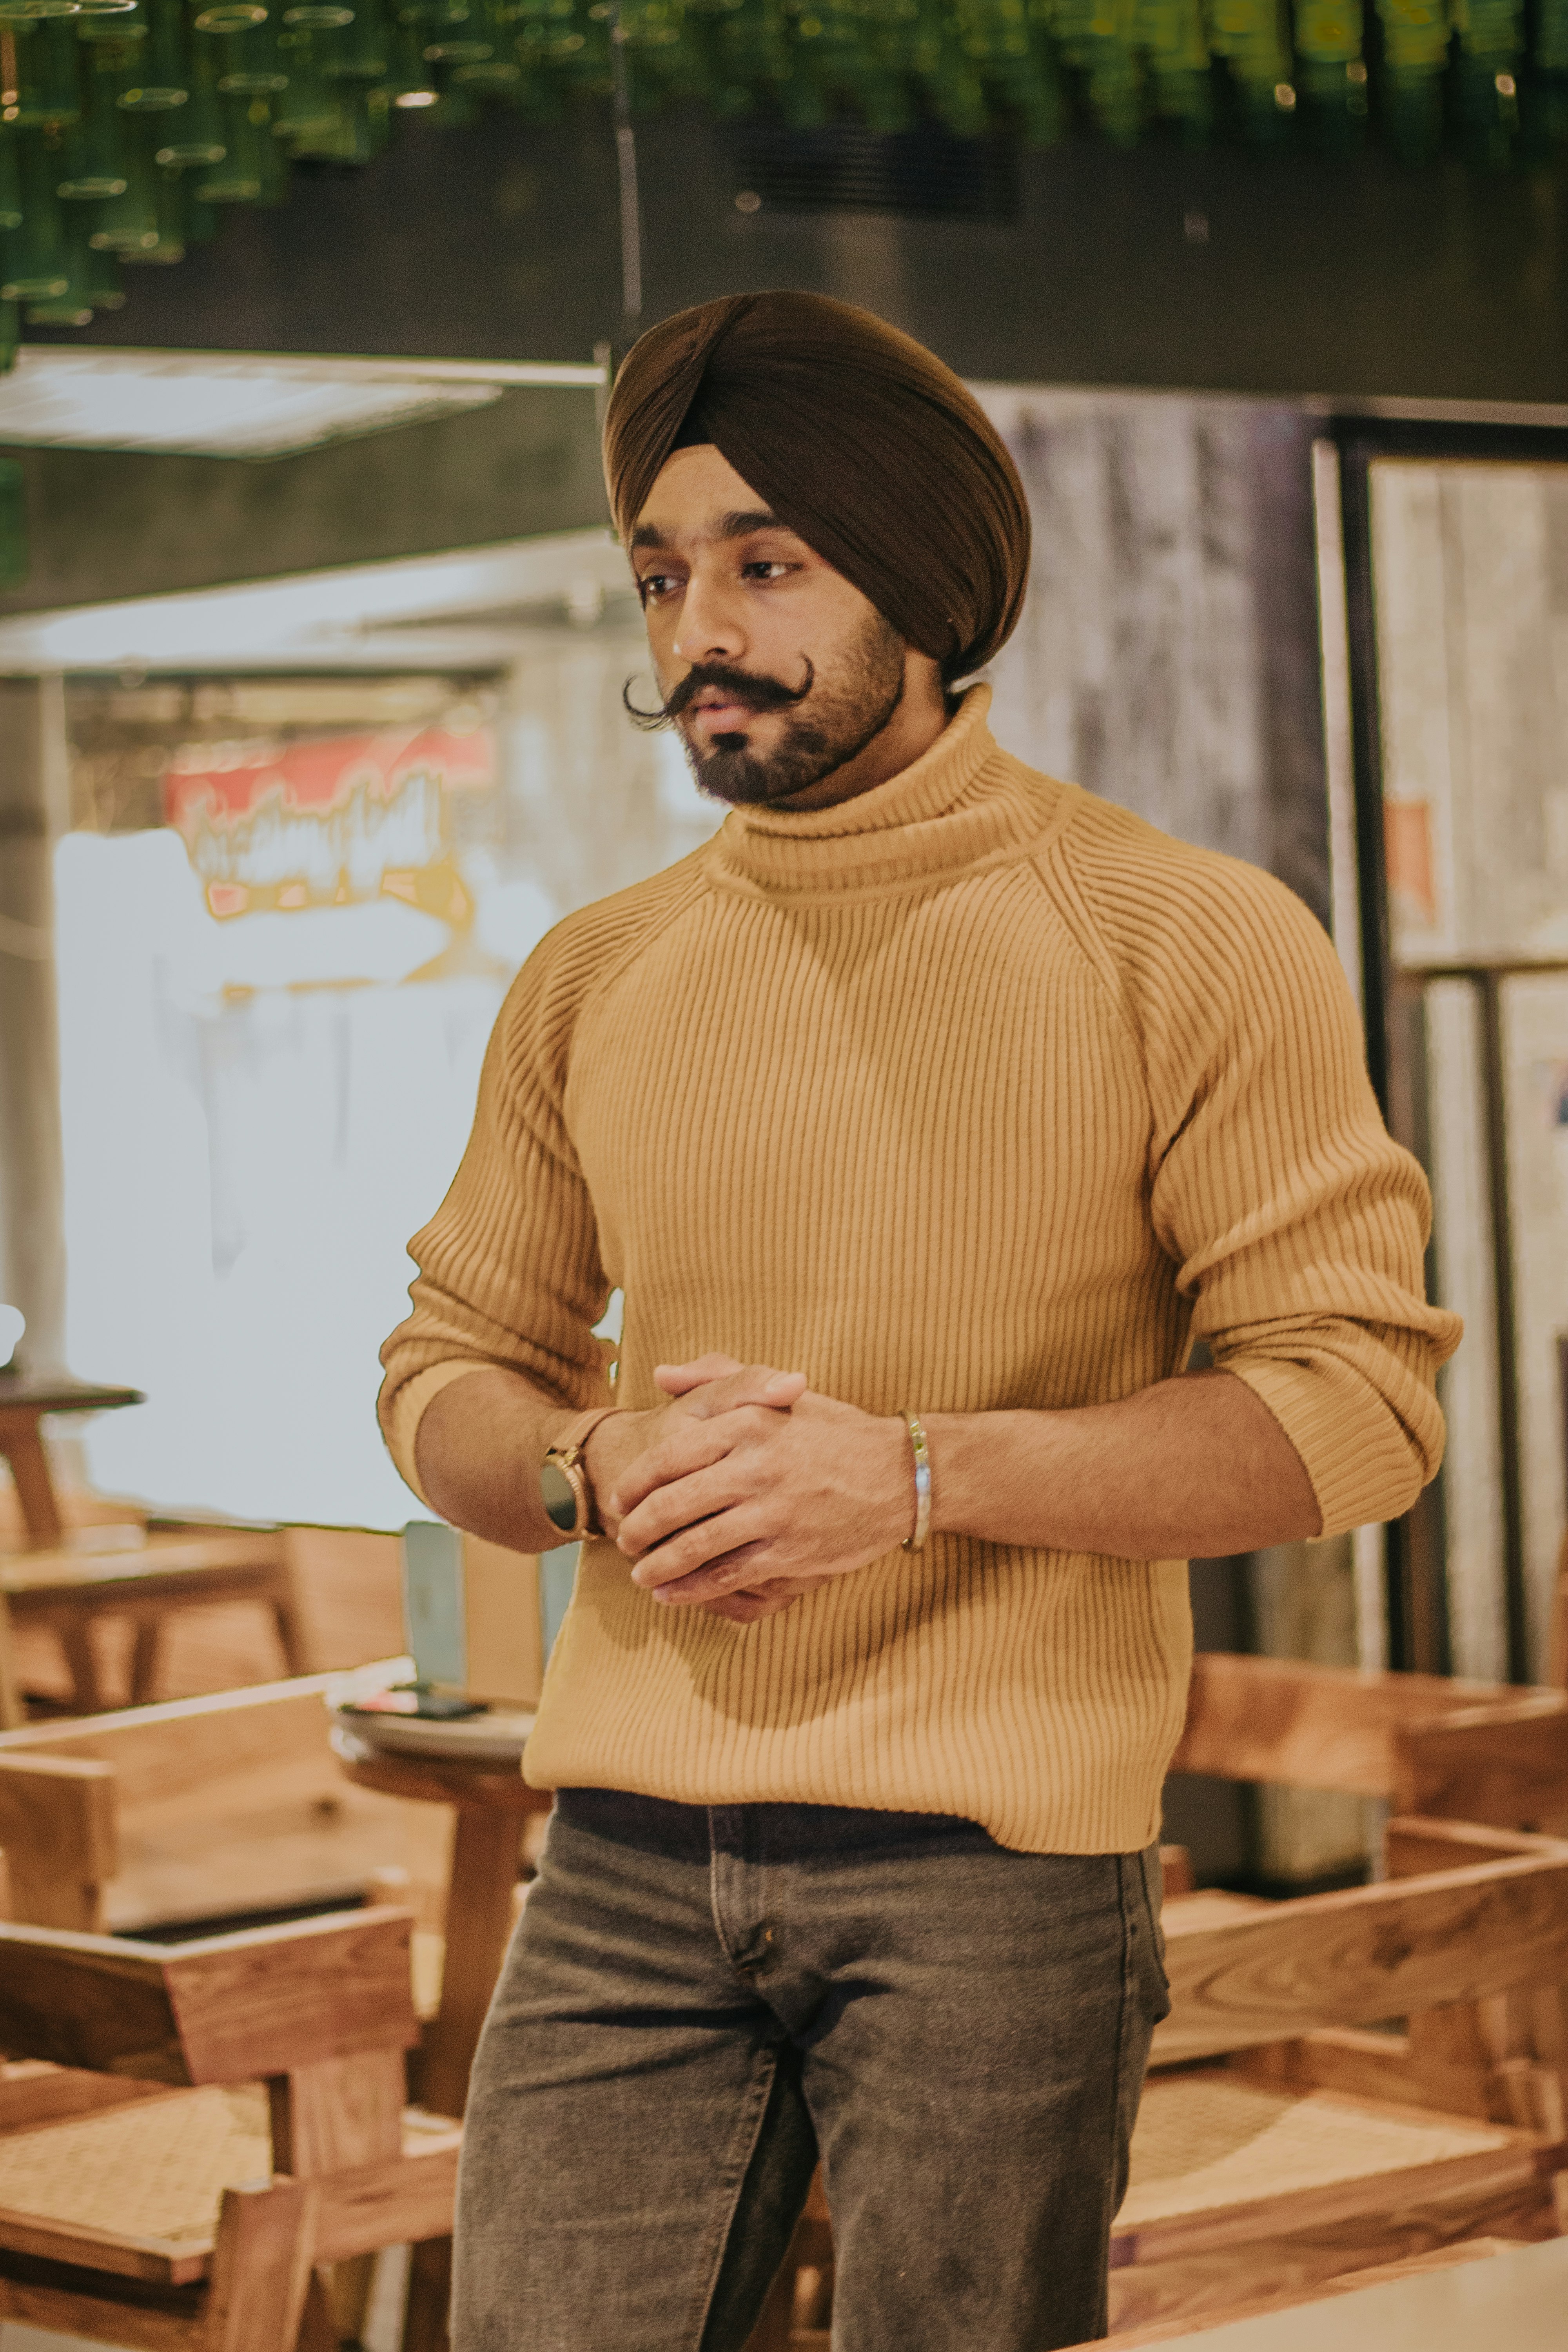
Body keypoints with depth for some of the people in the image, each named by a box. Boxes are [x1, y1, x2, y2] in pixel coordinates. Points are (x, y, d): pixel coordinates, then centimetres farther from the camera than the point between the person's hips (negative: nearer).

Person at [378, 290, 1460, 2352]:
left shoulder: (1191, 944, -2)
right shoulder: (594, 981, 12)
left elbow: (1358, 1402, -7)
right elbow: (448, 1371, 18)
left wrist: (914, 1474, -18)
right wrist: (591, 1468, -7)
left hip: (994, 1870, -3)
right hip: (629, 1863, 4)